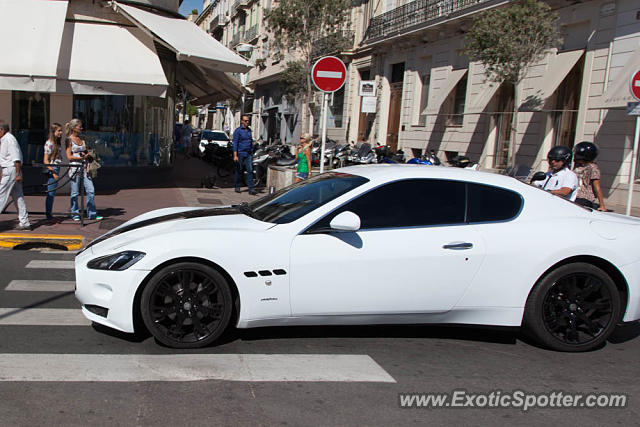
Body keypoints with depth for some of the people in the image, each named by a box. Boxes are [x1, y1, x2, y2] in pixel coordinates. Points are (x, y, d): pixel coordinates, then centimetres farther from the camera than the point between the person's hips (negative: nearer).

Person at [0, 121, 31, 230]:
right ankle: (24, 223, 9)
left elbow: (16, 158, -19)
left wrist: (18, 174, -21)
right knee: (18, 197, 8)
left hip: (10, 171, -10)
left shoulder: (9, 139, -13)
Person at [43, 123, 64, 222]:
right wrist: (53, 172, -18)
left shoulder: (57, 143, 13)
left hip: (56, 169, 9)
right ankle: (48, 215, 1)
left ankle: (49, 214, 16)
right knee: (50, 193, -4)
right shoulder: (49, 143, -12)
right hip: (51, 170, -9)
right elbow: (46, 161, -14)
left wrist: (57, 172, 15)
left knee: (52, 193, 11)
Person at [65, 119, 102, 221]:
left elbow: (87, 152, 20)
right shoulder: (69, 140, -2)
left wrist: (88, 155, -1)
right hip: (75, 167, -5)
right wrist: (82, 157, -14)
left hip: (84, 167, 5)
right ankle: (75, 214, 15)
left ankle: (92, 213, 6)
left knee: (91, 190, -1)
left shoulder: (82, 139, 14)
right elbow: (69, 156, -7)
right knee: (75, 193, 2)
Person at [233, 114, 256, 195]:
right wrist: (235, 156, -16)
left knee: (250, 170, -6)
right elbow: (235, 143, -9)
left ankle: (251, 189, -9)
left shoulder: (249, 130, 13)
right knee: (239, 171, 5)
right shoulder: (238, 131, -6)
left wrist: (252, 154, 19)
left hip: (248, 155, 5)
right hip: (240, 154, -5)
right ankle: (237, 187, 20)